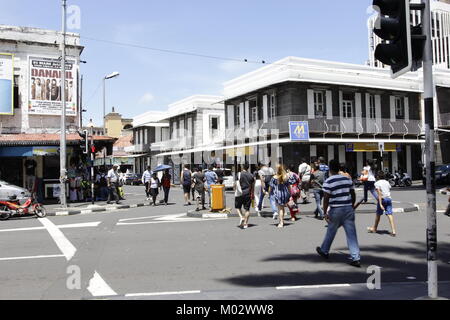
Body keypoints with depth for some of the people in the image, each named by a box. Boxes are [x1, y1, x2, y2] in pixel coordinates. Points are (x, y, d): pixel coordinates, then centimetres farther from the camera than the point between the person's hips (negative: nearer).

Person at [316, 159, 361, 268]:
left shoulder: (328, 182, -10)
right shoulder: (348, 179, 7)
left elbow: (326, 199, -12)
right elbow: (353, 195, 12)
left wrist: (325, 212, -7)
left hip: (336, 210, -4)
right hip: (348, 209, 4)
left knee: (331, 232, 15)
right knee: (351, 234, 2)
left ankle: (324, 251, 34)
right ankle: (356, 259, -2)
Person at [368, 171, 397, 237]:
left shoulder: (377, 183, -3)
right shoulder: (387, 182, 14)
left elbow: (379, 193, -13)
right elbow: (389, 190, 14)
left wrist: (380, 204, -18)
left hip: (382, 199, -4)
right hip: (389, 198, 4)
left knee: (378, 214, 13)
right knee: (389, 214, -4)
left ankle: (374, 229, 30)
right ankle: (393, 231, -16)